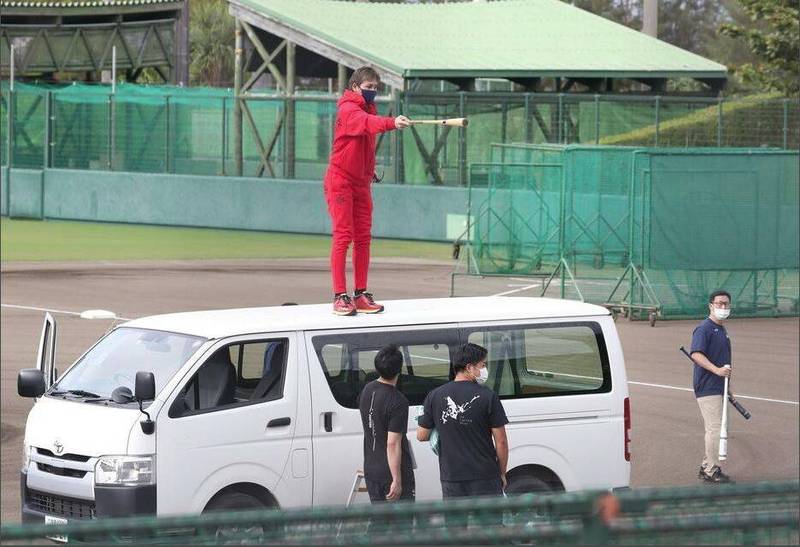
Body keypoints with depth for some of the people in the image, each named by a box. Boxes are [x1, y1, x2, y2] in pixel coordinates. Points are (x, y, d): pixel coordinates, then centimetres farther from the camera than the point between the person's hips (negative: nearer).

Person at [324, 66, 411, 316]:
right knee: (343, 236, -8)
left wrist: (370, 172, 7)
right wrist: (392, 123, -51)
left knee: (363, 238, 6)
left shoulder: (368, 108, 13)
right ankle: (340, 296, -8)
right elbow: (367, 123, -36)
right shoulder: (348, 109, -14)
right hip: (340, 180, -8)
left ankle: (360, 295, 10)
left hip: (361, 183, 8)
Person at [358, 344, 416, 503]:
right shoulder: (398, 402, -20)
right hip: (393, 472, -7)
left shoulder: (367, 390, 4)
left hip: (371, 470, 7)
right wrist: (397, 480, -19)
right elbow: (393, 444, -22)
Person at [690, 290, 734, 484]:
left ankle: (707, 467, 23)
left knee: (715, 428, 14)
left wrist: (727, 387, 29)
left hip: (718, 386, 10)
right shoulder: (704, 329, -12)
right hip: (707, 386, -10)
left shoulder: (722, 330, 18)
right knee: (714, 428, -11)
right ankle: (711, 471, -9)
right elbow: (696, 354, -25)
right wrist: (717, 370, -36)